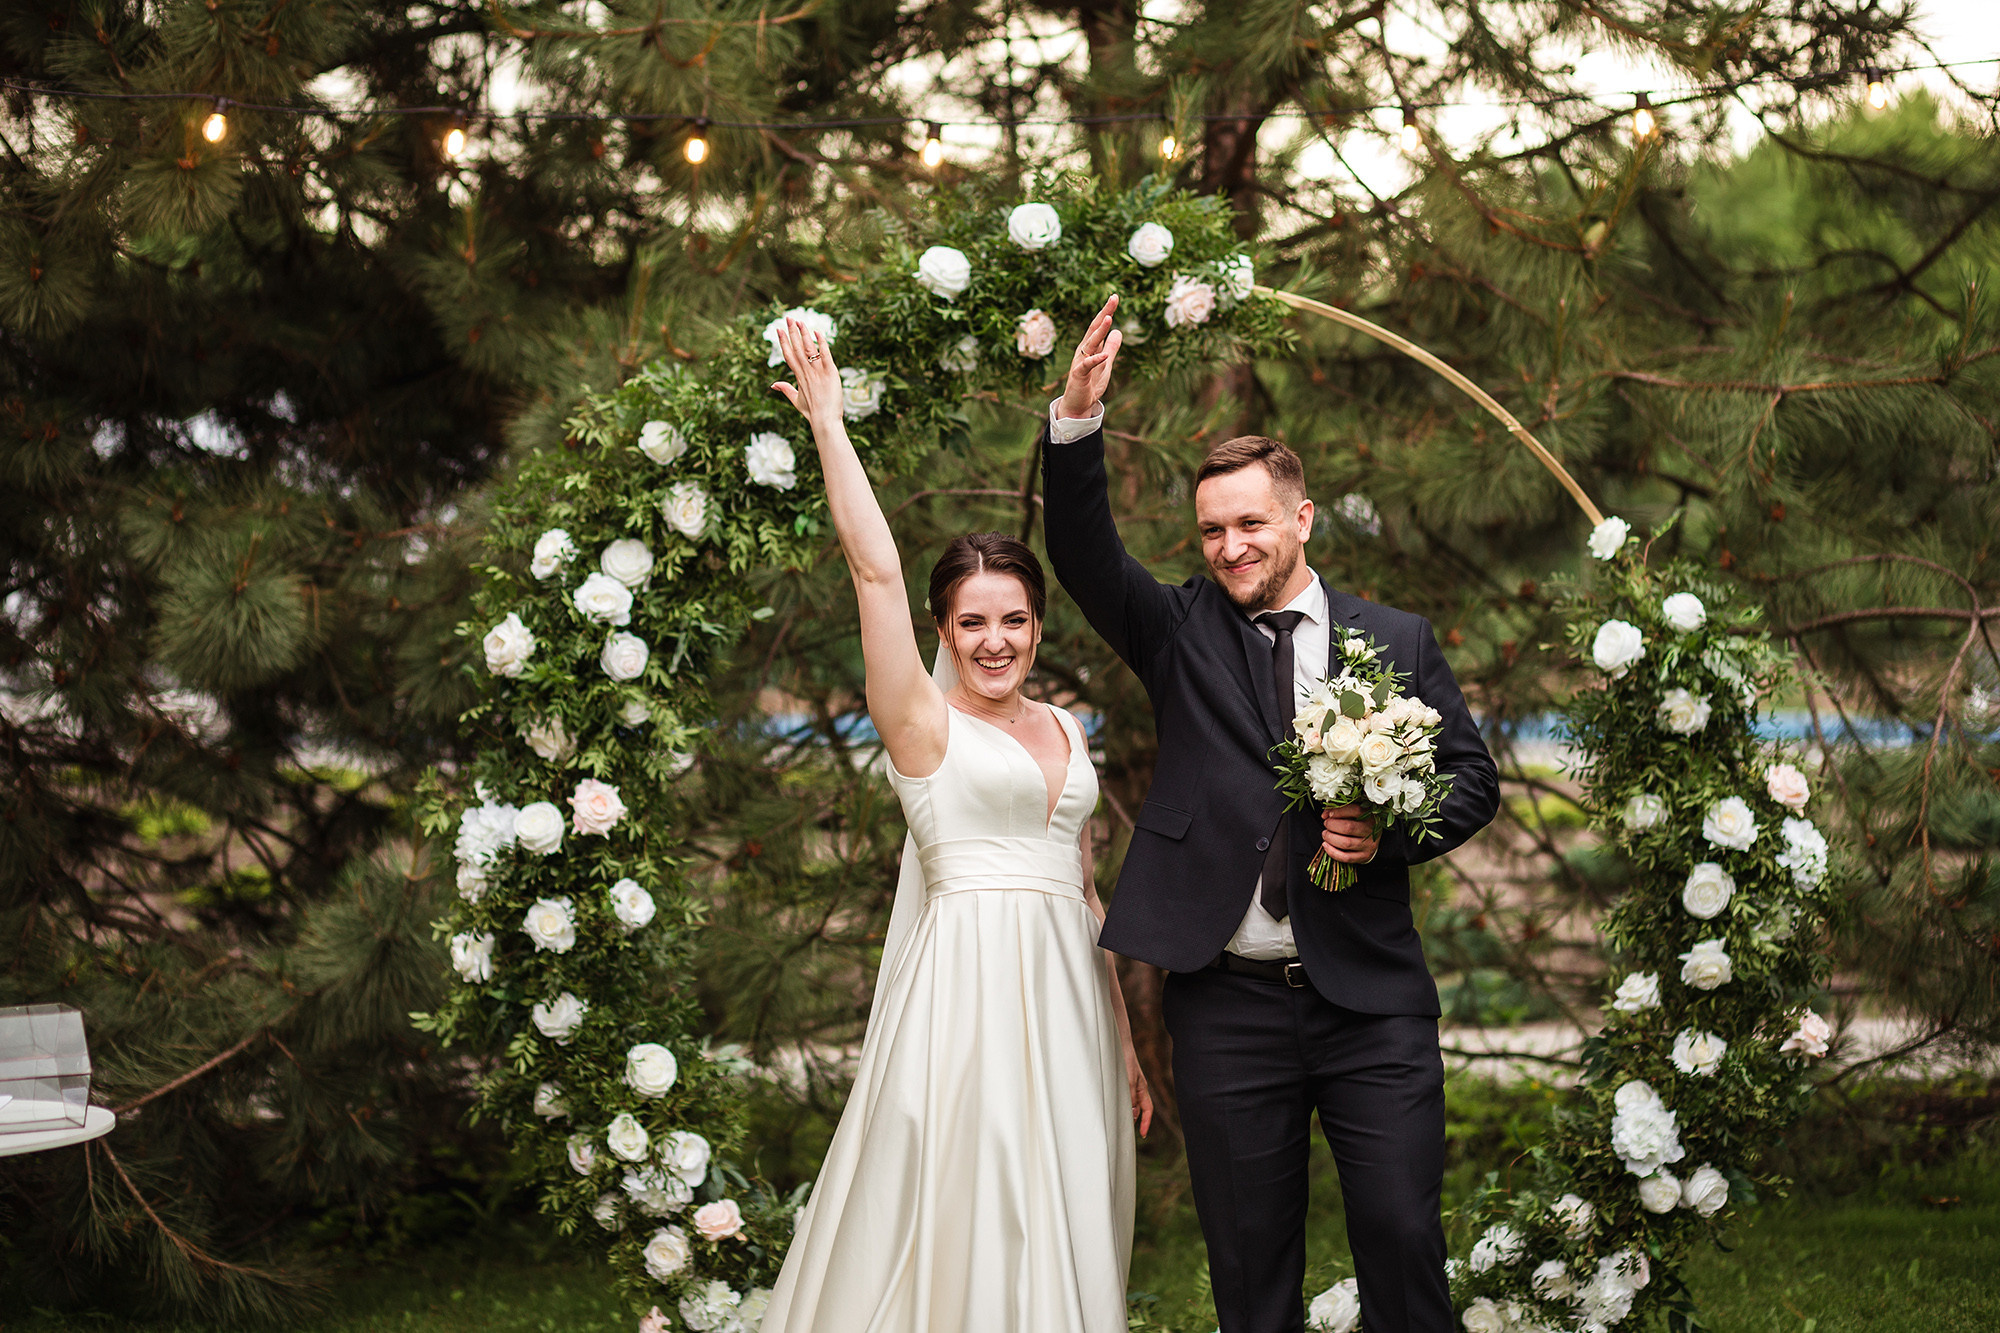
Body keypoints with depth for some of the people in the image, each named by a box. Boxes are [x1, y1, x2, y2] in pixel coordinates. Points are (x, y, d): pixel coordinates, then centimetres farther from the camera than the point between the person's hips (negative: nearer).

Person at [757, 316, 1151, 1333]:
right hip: (966, 990, -6)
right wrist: (828, 425, -11)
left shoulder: (1064, 731, 15)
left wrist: (1124, 1044, 17)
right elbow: (875, 569, -12)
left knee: (1060, 1230, 8)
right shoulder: (923, 723, -1)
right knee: (962, 1224, -5)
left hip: (1065, 994, 6)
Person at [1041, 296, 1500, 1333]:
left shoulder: (1397, 642, 8)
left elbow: (1473, 778, 9)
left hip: (1371, 1002, -1)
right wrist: (1077, 419, -20)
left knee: (1403, 1236, -2)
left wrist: (1393, 833, -11)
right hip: (1227, 1003, 1)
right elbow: (1082, 554, -6)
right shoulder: (1180, 632, 8)